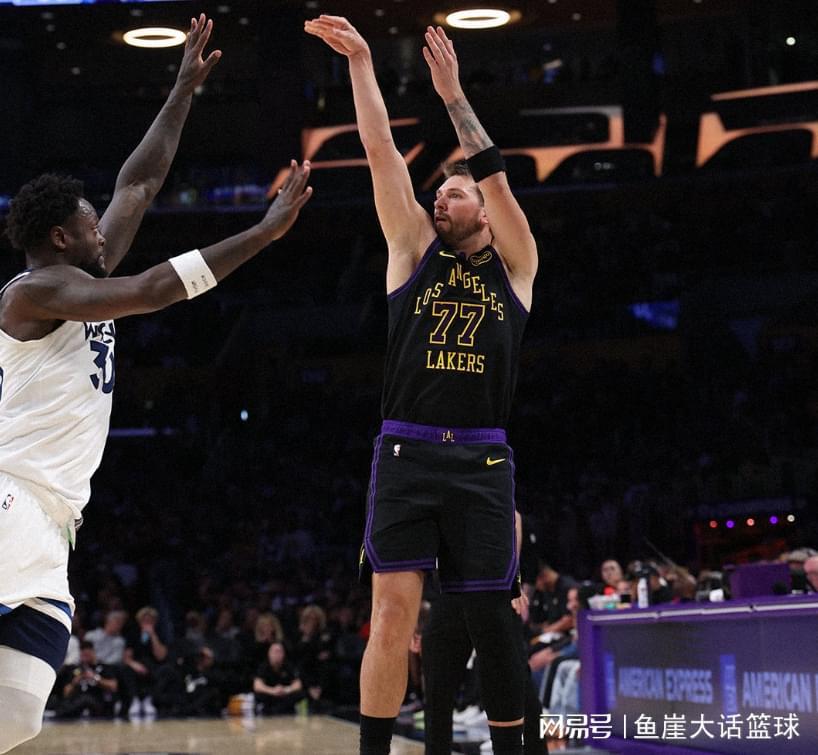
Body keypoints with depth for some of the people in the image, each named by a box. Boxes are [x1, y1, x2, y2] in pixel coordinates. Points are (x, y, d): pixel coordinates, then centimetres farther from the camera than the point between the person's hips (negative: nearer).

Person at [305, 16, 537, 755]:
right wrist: (361, 64, 2)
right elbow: (382, 154, 6)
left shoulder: (515, 263, 11)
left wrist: (454, 94, -4)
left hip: (481, 459, 0)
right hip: (406, 452, 0)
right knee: (393, 608, -8)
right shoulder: (415, 249, 13)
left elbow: (496, 177, -2)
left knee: (491, 617, 3)